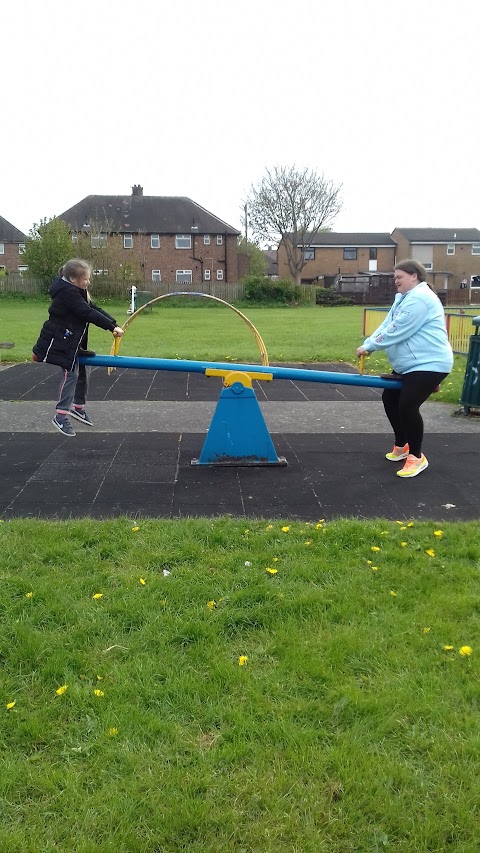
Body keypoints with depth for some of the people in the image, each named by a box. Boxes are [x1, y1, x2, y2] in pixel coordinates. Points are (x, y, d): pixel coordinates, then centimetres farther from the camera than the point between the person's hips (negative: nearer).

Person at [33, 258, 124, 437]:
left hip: (73, 341, 10)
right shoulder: (67, 293, -23)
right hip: (60, 341, -10)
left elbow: (93, 308, 2)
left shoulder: (76, 291, 8)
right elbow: (88, 313, -30)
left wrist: (114, 323, -9)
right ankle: (61, 416, -6)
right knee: (71, 374, -11)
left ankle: (78, 407, 30)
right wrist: (112, 327, -29)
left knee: (82, 372, 14)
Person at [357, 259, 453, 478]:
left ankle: (417, 457, 2)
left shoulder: (419, 298, -20)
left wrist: (370, 346, -15)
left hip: (429, 364, -11)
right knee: (390, 399, 15)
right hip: (408, 364, 12)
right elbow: (386, 325, 8)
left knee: (407, 406, -15)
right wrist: (367, 344, -7)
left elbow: (396, 331, -23)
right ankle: (401, 446, 32)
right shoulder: (404, 297, 15)